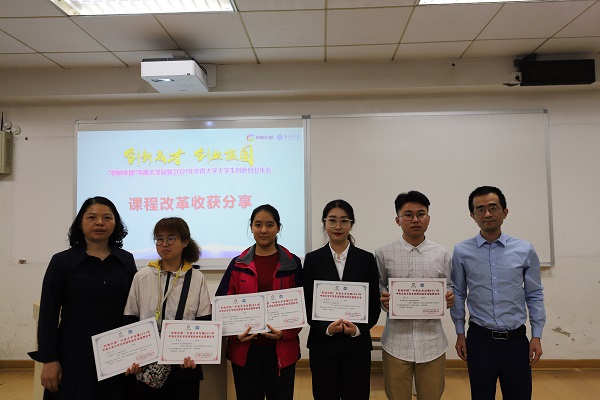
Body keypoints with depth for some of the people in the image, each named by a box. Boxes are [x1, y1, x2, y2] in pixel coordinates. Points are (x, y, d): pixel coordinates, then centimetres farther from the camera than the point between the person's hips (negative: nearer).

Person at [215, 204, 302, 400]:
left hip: (281, 348, -1)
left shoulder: (292, 263, 1)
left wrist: (285, 332, -14)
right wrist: (235, 334, -12)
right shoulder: (238, 264, 4)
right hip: (244, 348, 1)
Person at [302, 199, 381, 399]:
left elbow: (374, 304, 2)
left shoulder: (366, 259, 2)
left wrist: (358, 329, -13)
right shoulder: (313, 259, 1)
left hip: (357, 345, 0)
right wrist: (326, 328, -14)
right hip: (322, 345, 0)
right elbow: (307, 304, 0)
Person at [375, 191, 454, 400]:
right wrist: (383, 300, -16)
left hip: (432, 341, 2)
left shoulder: (441, 253, 4)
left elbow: (448, 289, 11)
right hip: (396, 342, -1)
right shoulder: (383, 254, -1)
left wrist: (450, 298, -10)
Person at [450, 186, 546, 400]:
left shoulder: (525, 250, -1)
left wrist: (537, 336, 1)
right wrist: (460, 333, 2)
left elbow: (535, 295, 4)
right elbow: (458, 294, 2)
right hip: (479, 339, 0)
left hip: (516, 340, 1)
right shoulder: (462, 251, -4)